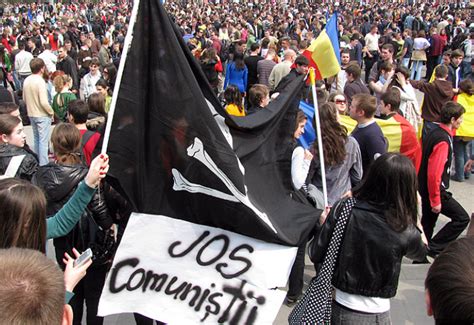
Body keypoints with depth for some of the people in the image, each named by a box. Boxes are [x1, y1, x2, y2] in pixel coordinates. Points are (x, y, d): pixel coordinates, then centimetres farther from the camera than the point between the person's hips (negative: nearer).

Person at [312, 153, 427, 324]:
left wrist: (326, 225, 9)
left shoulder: (343, 210, -16)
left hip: (337, 307, 2)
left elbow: (317, 256, -7)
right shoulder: (405, 231, -17)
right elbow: (420, 253, 6)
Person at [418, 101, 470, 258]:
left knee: (428, 221, 19)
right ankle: (434, 248, -1)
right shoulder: (443, 141, -24)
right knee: (462, 218, -3)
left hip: (424, 188, 10)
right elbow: (434, 173, -27)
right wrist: (435, 200, -22)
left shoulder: (434, 133, 6)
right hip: (435, 190, -10)